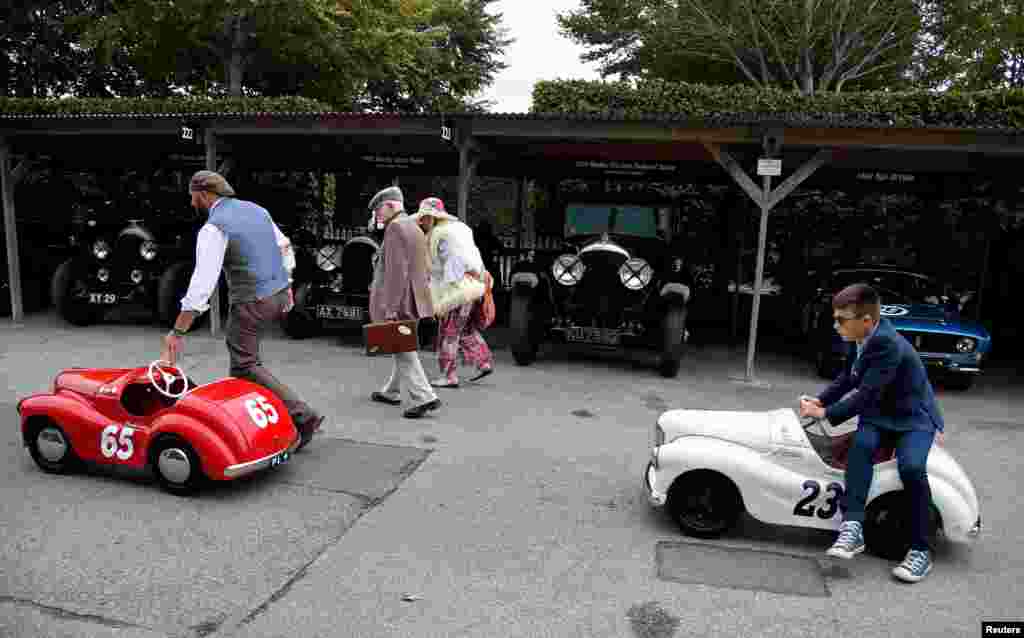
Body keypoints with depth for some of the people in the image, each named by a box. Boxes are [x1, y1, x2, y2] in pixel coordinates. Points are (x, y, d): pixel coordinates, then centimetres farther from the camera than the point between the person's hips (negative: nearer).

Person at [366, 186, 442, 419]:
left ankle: (423, 397, -11)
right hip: (414, 300, 10)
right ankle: (391, 392, 31)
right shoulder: (414, 227, 18)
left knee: (403, 350, -7)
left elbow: (396, 271, -21)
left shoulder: (396, 227, -12)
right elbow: (425, 268, 19)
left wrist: (391, 308, -22)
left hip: (397, 301, -10)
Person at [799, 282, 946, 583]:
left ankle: (920, 550, -13)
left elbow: (866, 395, -30)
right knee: (861, 444, -26)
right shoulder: (864, 337, -2)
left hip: (913, 418, -6)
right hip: (880, 415, 6)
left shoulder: (887, 344, -28)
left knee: (911, 466, -30)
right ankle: (852, 526, -30)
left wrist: (826, 413, -22)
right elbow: (848, 378, 12)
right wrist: (820, 401, -1)